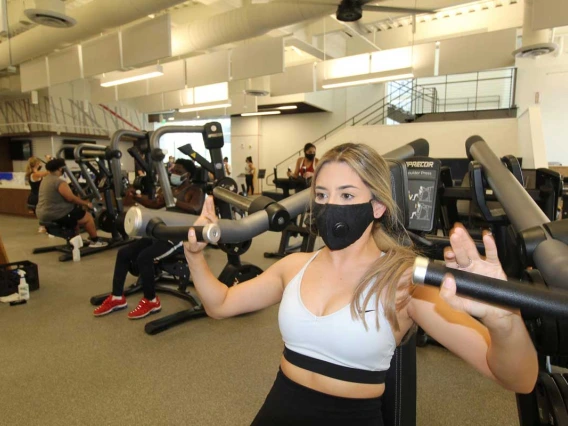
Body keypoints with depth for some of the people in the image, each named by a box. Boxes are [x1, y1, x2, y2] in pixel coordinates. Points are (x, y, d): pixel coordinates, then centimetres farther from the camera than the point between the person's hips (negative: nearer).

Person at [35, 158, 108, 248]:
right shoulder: (59, 182, -19)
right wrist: (86, 204, -6)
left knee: (75, 215, 30)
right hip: (55, 215, -10)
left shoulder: (45, 179, 13)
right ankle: (95, 241, 15)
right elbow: (71, 198, -20)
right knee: (88, 217, 2)